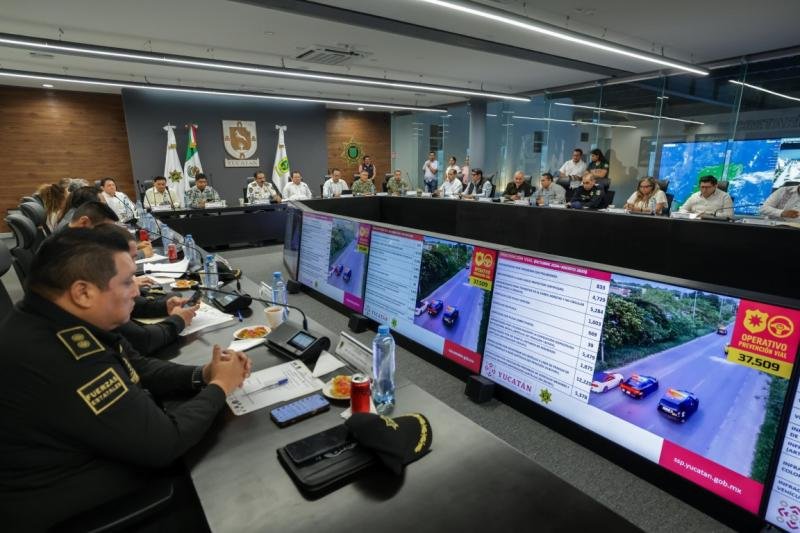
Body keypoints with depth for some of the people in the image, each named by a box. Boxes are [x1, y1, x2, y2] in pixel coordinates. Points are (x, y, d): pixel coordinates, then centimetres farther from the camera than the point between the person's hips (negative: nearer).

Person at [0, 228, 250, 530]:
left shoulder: (59, 323, -5)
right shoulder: (63, 359, -36)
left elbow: (137, 369, 6)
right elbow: (163, 443, -29)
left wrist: (202, 375, -9)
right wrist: (218, 387, -14)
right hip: (74, 513, -8)